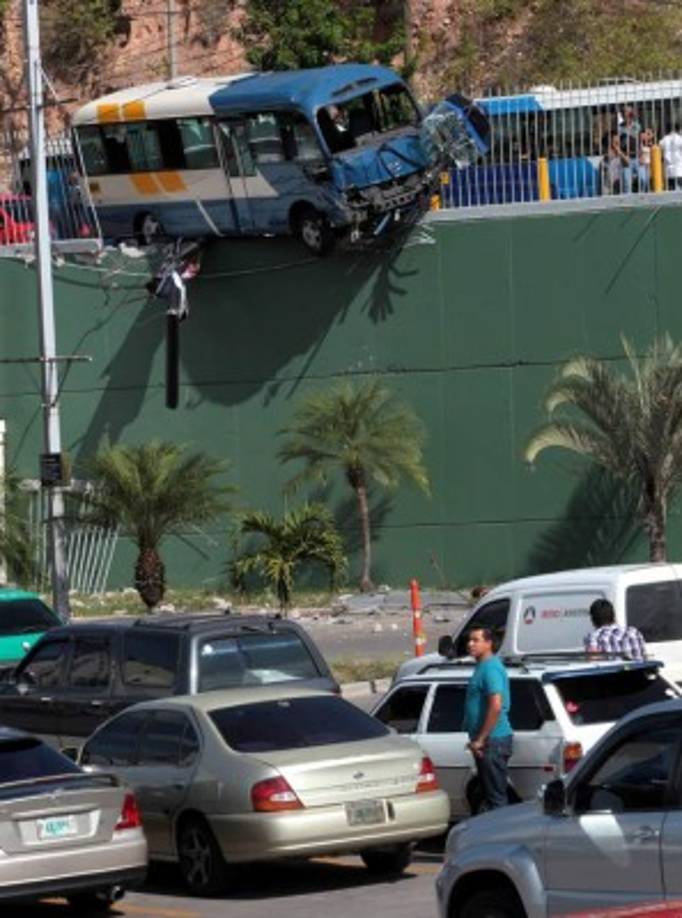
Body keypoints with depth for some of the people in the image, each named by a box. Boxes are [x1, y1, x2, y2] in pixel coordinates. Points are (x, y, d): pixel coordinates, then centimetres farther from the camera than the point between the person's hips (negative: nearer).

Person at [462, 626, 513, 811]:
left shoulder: (490, 668, -16)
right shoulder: (483, 666, 16)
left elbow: (496, 706, -25)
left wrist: (480, 739, -21)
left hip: (493, 740, -11)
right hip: (487, 740, 11)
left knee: (496, 796, -8)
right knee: (489, 794, 14)